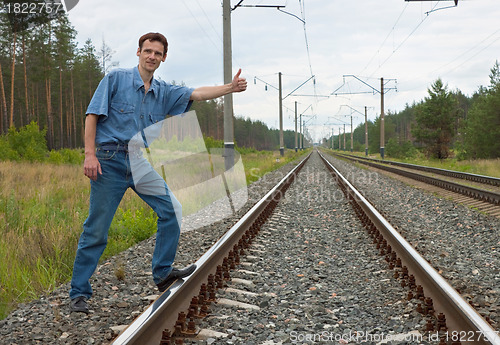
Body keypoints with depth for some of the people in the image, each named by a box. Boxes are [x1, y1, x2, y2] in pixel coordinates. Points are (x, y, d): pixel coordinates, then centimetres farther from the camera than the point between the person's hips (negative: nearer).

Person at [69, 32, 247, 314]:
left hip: (142, 163, 5)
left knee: (171, 208, -5)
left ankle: (163, 273, 8)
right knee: (96, 230, -3)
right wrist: (90, 154, -13)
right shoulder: (116, 79, 0)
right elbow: (93, 115, -4)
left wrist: (231, 88, -12)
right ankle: (79, 293, 6)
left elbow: (197, 94, 2)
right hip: (110, 161, -5)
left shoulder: (164, 92, 13)